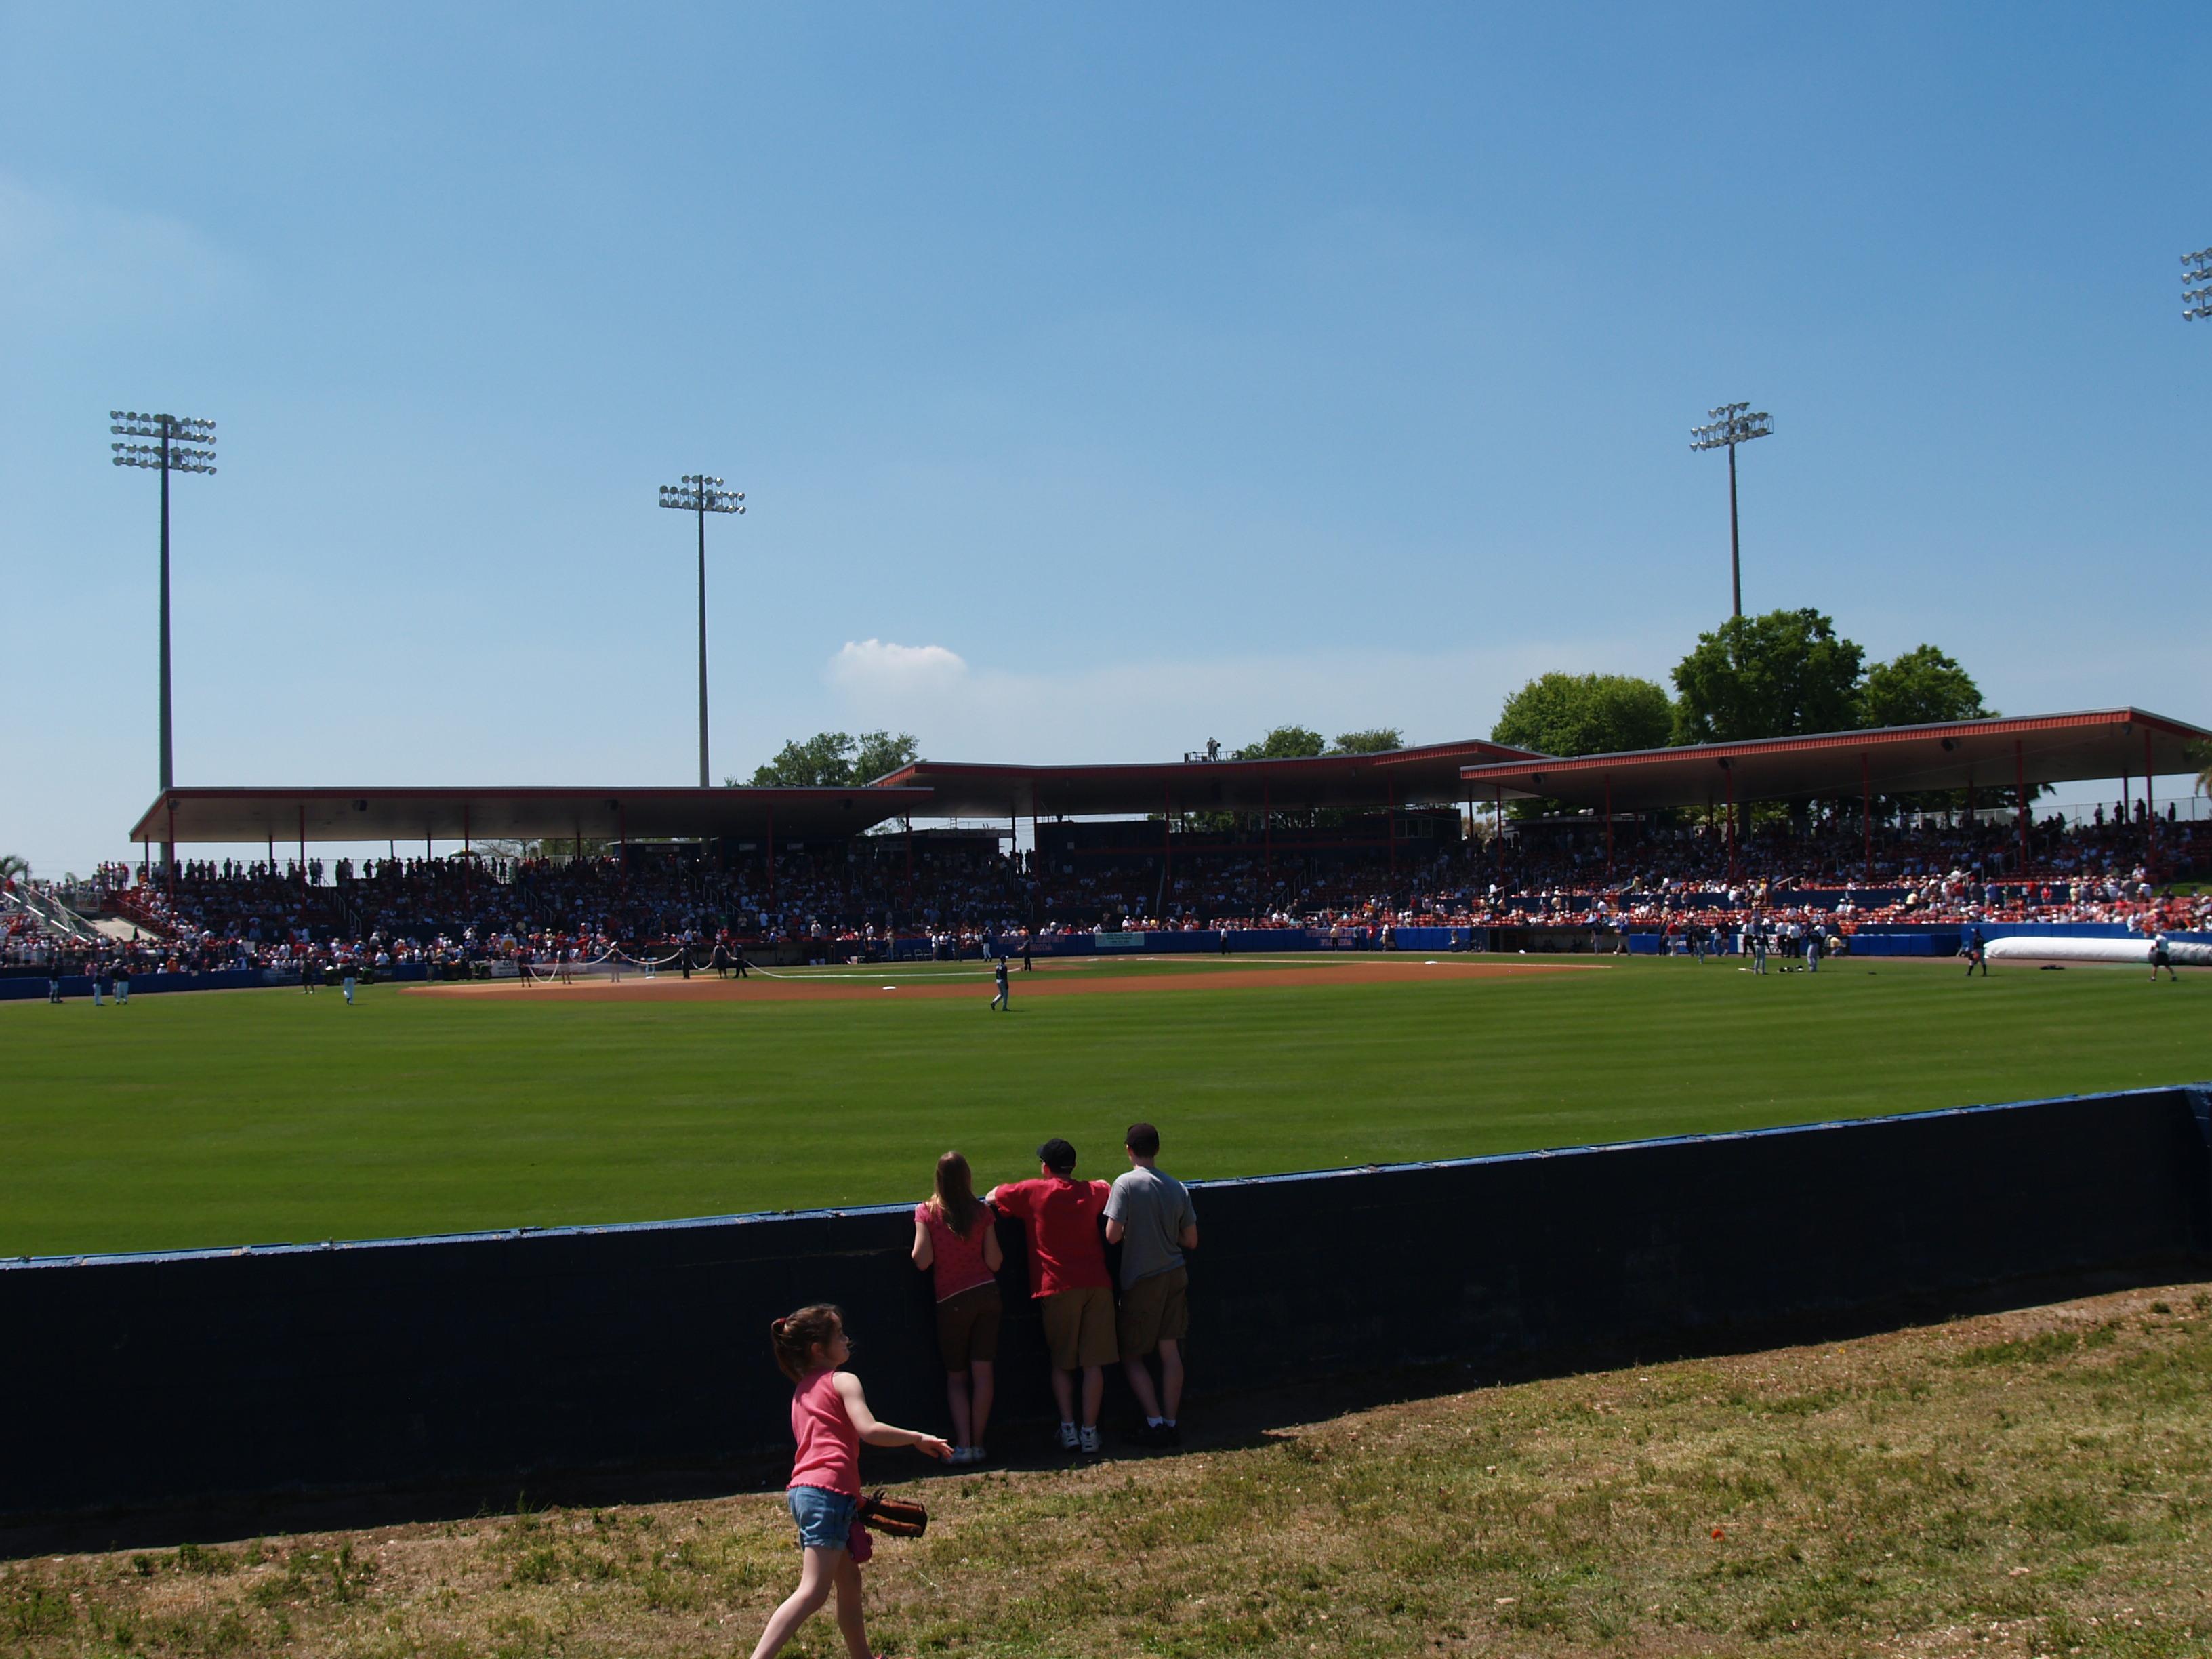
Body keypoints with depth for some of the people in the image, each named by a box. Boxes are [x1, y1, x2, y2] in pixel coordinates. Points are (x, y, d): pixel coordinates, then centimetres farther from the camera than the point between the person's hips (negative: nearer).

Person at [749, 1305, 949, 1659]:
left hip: (802, 1489, 9)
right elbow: (868, 1430, -16)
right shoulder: (843, 1381, -1)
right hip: (828, 1491, -9)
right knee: (813, 1592, -14)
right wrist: (919, 1439, -5)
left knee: (849, 1582, 19)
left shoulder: (801, 1391, 24)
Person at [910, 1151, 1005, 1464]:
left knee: (956, 1376, 10)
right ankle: (978, 1444, 6)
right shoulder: (982, 1212, -3)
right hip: (986, 1294, 1)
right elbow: (994, 1262, -2)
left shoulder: (926, 1212, -8)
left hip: (951, 1301, -1)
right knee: (982, 1371, 4)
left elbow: (922, 1260, -13)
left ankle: (962, 1445, -1)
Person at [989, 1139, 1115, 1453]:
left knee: (1062, 1363, 10)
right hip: (1097, 1285, 2)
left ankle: (1068, 1428, 1)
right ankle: (1090, 1431, 1)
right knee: (1093, 1362, 4)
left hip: (1058, 1288, -2)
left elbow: (993, 1197, 11)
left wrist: (998, 1192, 29)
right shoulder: (1095, 1191, 9)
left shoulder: (1033, 1192, -1)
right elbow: (1113, 1192, 31)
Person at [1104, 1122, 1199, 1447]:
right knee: (1170, 1351, 9)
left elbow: (1112, 1235, -18)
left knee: (1131, 1354, 7)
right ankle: (1171, 1424, 11)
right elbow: (1191, 1241, 6)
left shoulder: (1126, 1184, -14)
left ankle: (1155, 1423, 0)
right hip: (1175, 1275, 5)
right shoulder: (1177, 1188, 2)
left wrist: (1132, 1231, 3)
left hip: (1142, 1280, -5)